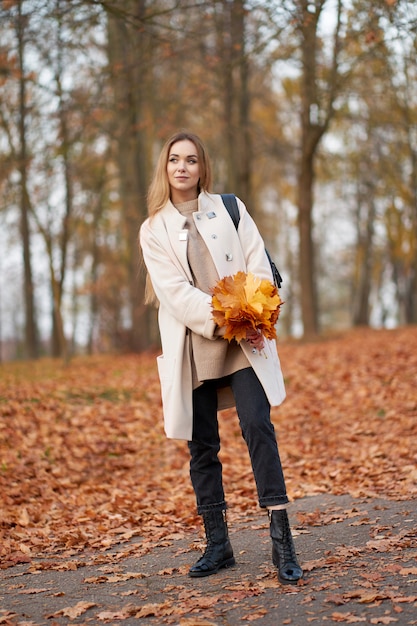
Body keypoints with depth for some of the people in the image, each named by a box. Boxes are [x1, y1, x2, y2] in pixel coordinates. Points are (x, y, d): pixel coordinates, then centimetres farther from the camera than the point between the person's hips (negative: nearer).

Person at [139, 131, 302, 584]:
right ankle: (217, 543, 15)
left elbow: (258, 267, 2)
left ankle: (281, 540, -12)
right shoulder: (153, 229, 7)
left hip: (245, 342, -1)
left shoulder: (229, 208, 10)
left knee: (257, 426, -14)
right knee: (201, 445, 4)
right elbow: (175, 291, -6)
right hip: (192, 349, 1)